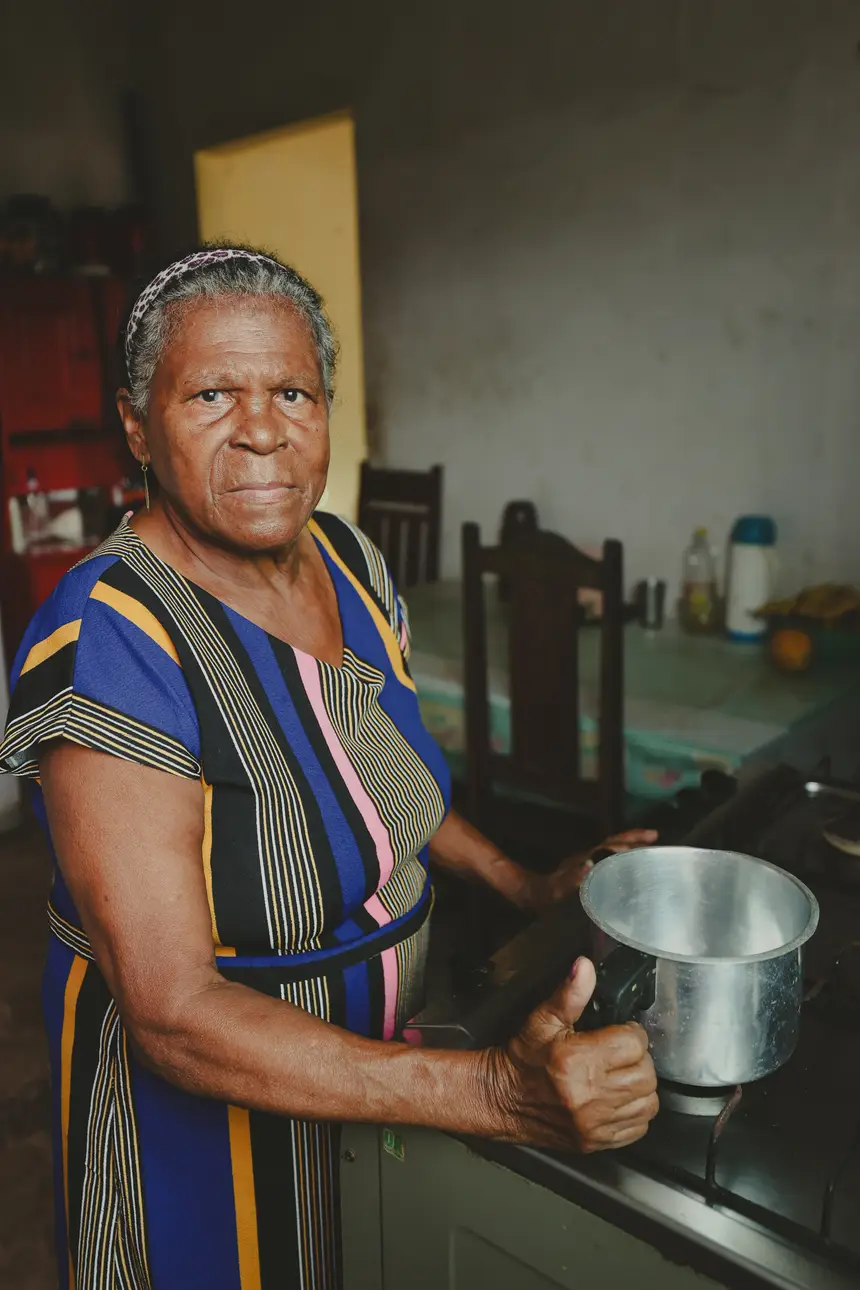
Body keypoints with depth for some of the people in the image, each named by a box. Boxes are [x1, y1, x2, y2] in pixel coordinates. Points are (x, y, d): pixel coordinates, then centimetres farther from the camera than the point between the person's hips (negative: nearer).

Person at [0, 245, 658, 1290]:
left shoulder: (347, 558, -6)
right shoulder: (107, 644, -29)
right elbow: (175, 1013, -30)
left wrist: (527, 886, 0)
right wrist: (499, 1094, -36)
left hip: (379, 1049, 6)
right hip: (197, 1090, -6)